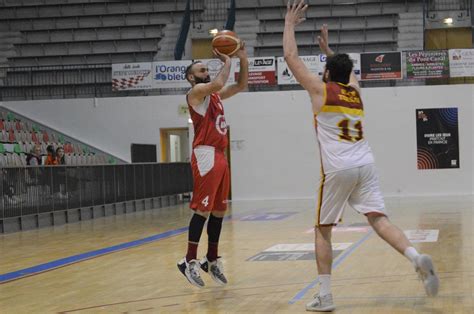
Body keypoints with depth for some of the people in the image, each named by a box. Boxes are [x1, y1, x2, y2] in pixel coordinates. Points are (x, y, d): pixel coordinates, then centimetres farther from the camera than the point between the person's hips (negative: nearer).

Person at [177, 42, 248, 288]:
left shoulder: (215, 95, 21)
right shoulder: (196, 91, -5)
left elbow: (241, 85, 23)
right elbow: (218, 84, -23)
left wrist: (243, 60, 11)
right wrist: (227, 62, -9)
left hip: (220, 156, 9)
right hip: (206, 156, -9)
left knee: (219, 210, 10)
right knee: (203, 210, -10)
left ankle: (212, 259, 18)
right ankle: (189, 261, -7)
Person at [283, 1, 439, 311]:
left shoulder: (320, 89, 5)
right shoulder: (355, 90, 19)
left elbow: (291, 57, 10)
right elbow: (347, 68, 44)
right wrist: (328, 49, 51)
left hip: (337, 168, -4)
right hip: (365, 164, 4)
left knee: (323, 230, 8)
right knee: (379, 219, -5)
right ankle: (417, 257, -32)